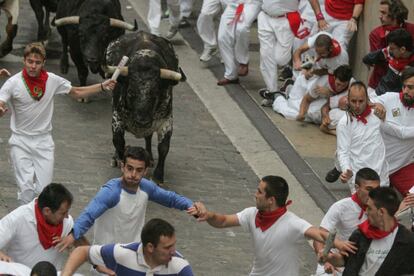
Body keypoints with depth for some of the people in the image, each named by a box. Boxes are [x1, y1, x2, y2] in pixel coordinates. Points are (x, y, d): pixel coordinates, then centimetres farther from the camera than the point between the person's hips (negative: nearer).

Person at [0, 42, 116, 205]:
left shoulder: (53, 81, -3)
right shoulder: (14, 83, -11)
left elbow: (77, 93, 12)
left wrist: (102, 87, 2)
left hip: (44, 142, 2)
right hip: (21, 142, -2)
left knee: (44, 189, -1)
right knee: (26, 189, -11)